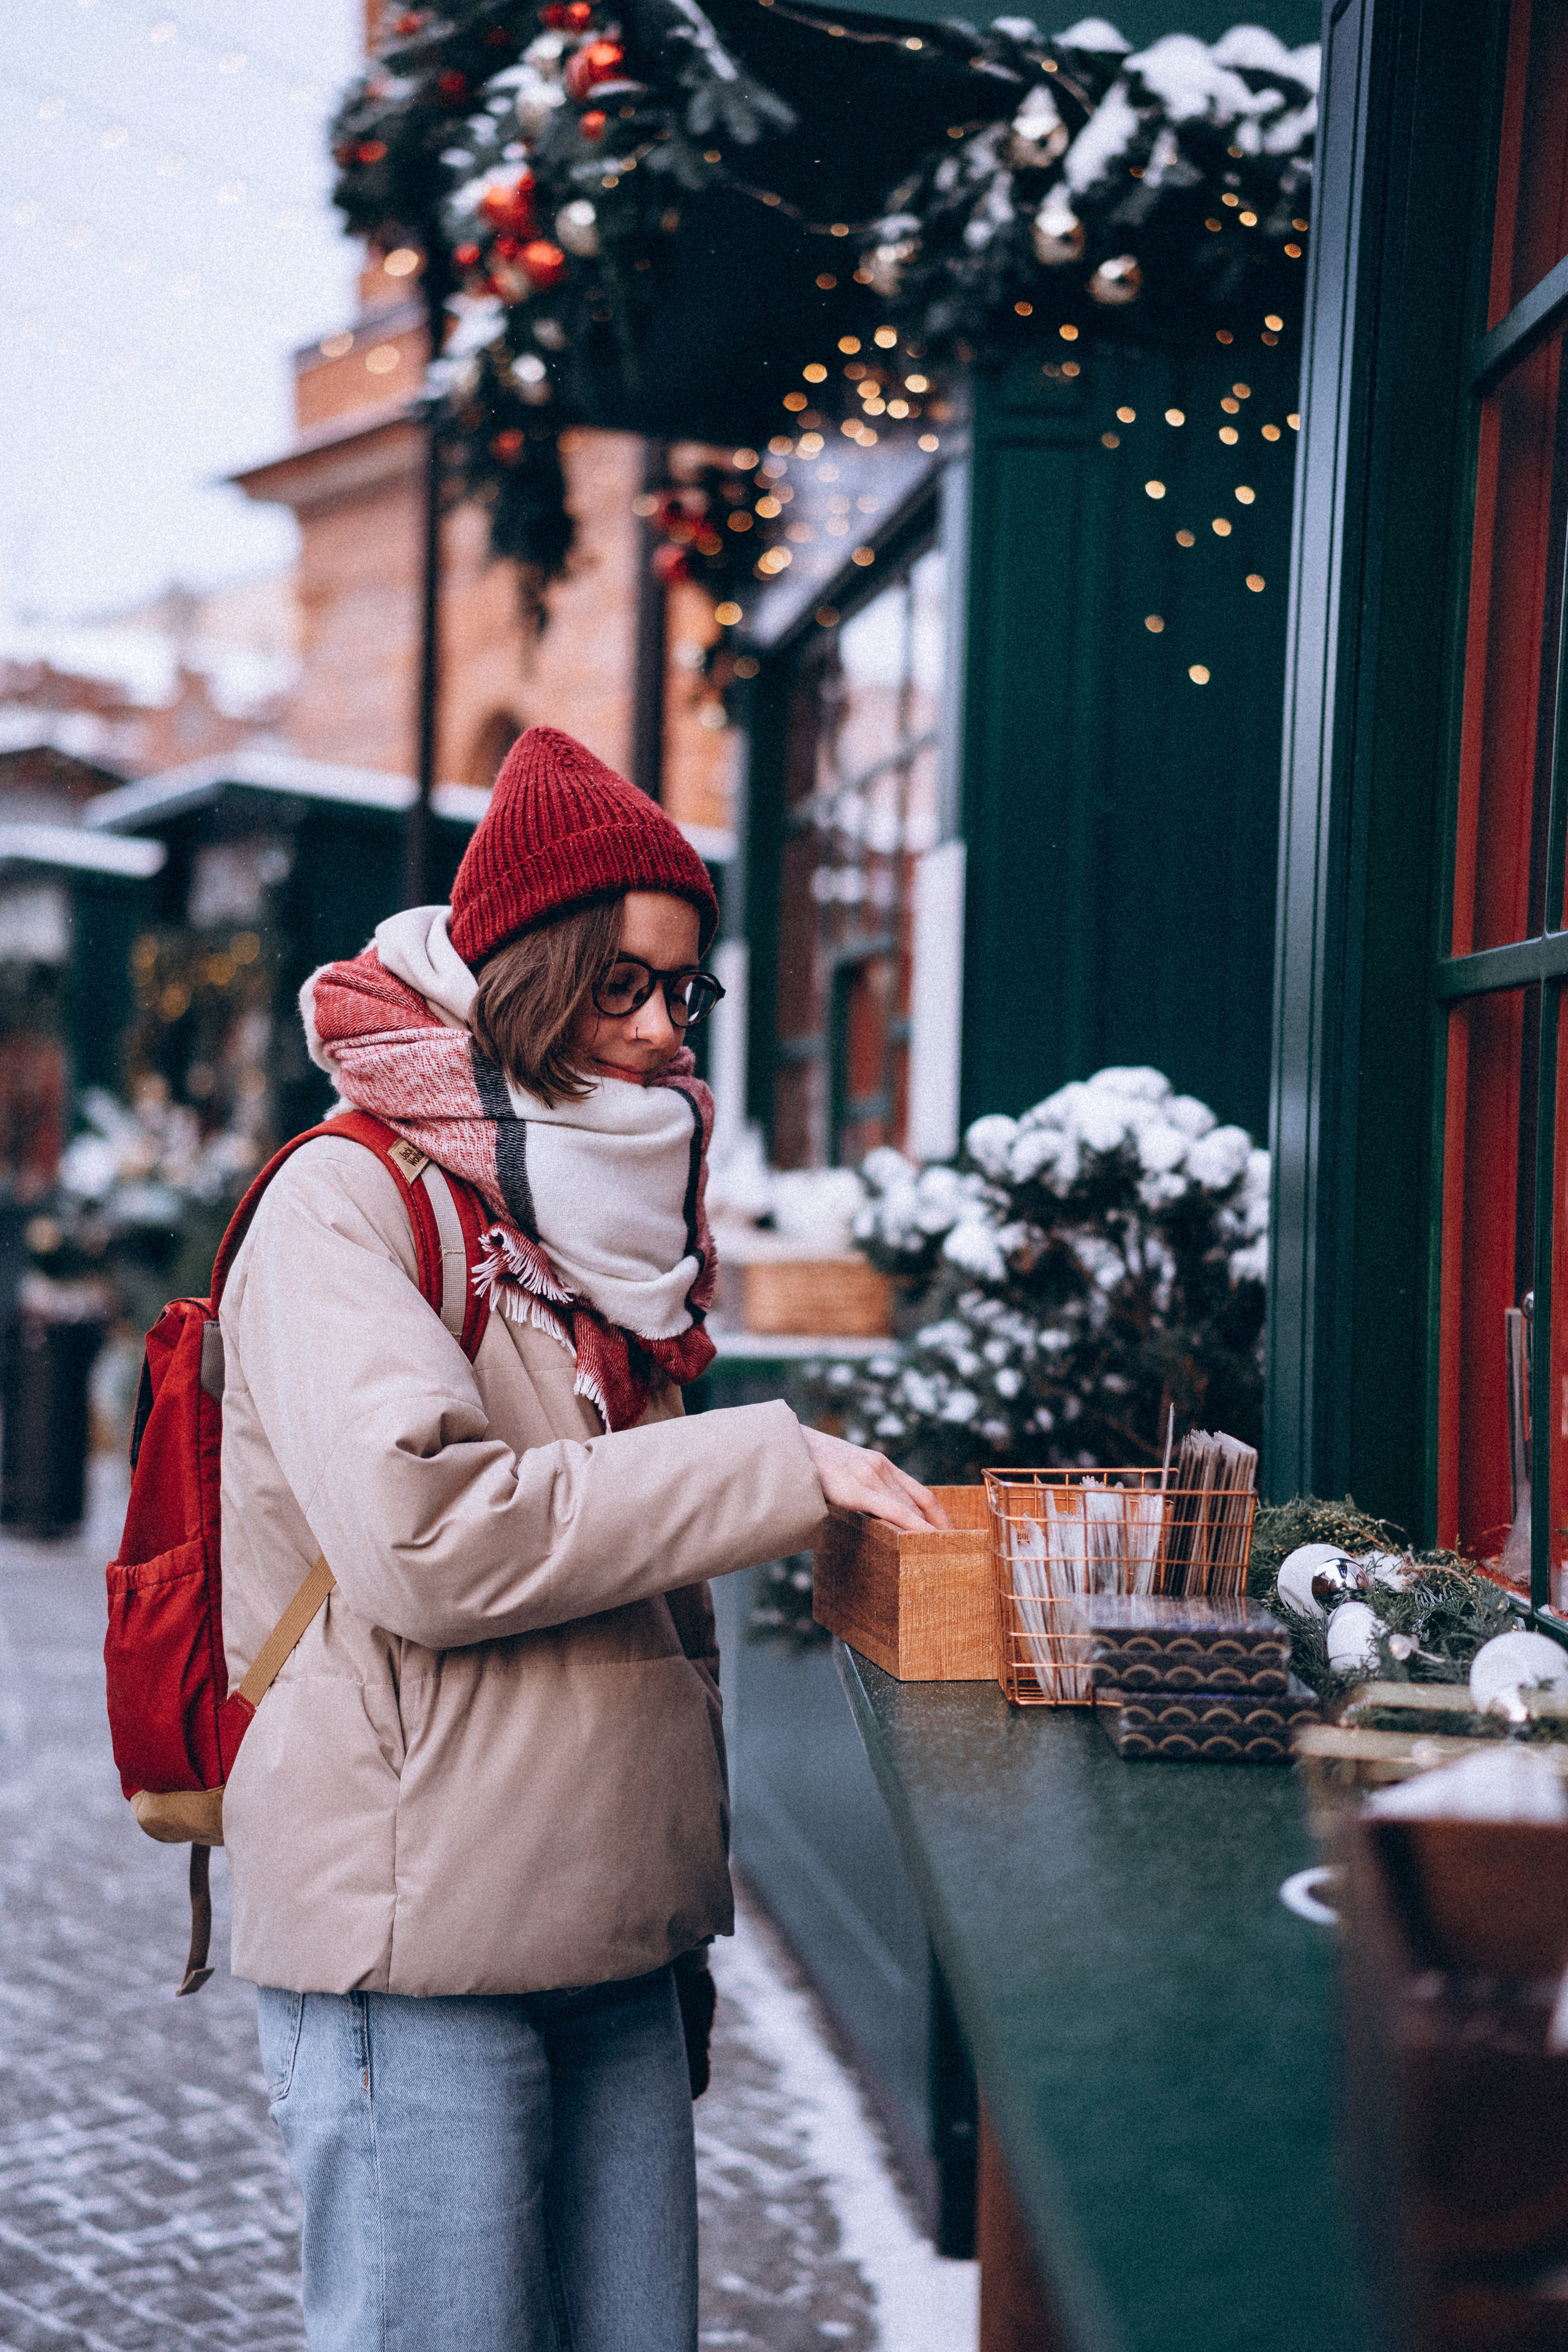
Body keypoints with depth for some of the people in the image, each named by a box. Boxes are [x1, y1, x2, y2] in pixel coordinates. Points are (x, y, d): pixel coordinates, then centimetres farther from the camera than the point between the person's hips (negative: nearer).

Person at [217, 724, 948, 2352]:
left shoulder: (604, 1227, 17)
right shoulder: (347, 1206, -8)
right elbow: (420, 1536, -22)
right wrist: (777, 1468, -18)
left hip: (618, 1941, 8)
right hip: (419, 1940, -7)